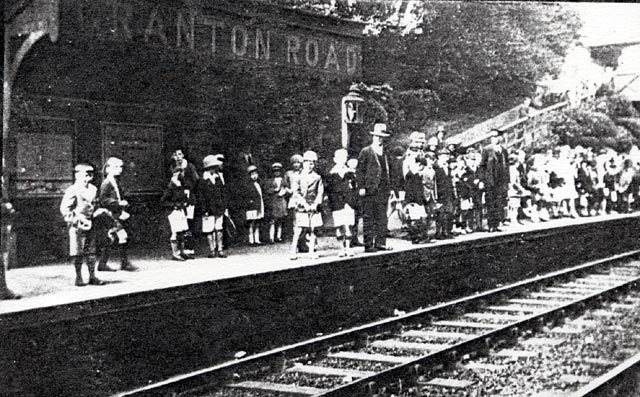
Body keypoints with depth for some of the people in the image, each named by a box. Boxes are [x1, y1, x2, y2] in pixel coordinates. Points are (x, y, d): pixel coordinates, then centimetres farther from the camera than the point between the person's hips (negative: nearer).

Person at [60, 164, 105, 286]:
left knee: (91, 251, 7)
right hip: (77, 225, -5)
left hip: (90, 224, 5)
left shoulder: (93, 189, 10)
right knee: (77, 252, 0)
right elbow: (64, 208, -9)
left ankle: (92, 276, 13)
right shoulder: (72, 191, -9)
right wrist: (76, 218, -14)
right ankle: (78, 277, 10)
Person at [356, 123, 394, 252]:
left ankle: (380, 243, 10)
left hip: (383, 190, 5)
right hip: (369, 189, -5)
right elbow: (359, 170, -3)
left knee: (382, 218, 5)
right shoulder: (366, 152, 0)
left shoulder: (385, 153, 16)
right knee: (368, 218, -2)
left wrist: (389, 186, 12)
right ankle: (368, 245, 1)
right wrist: (361, 187, -11)